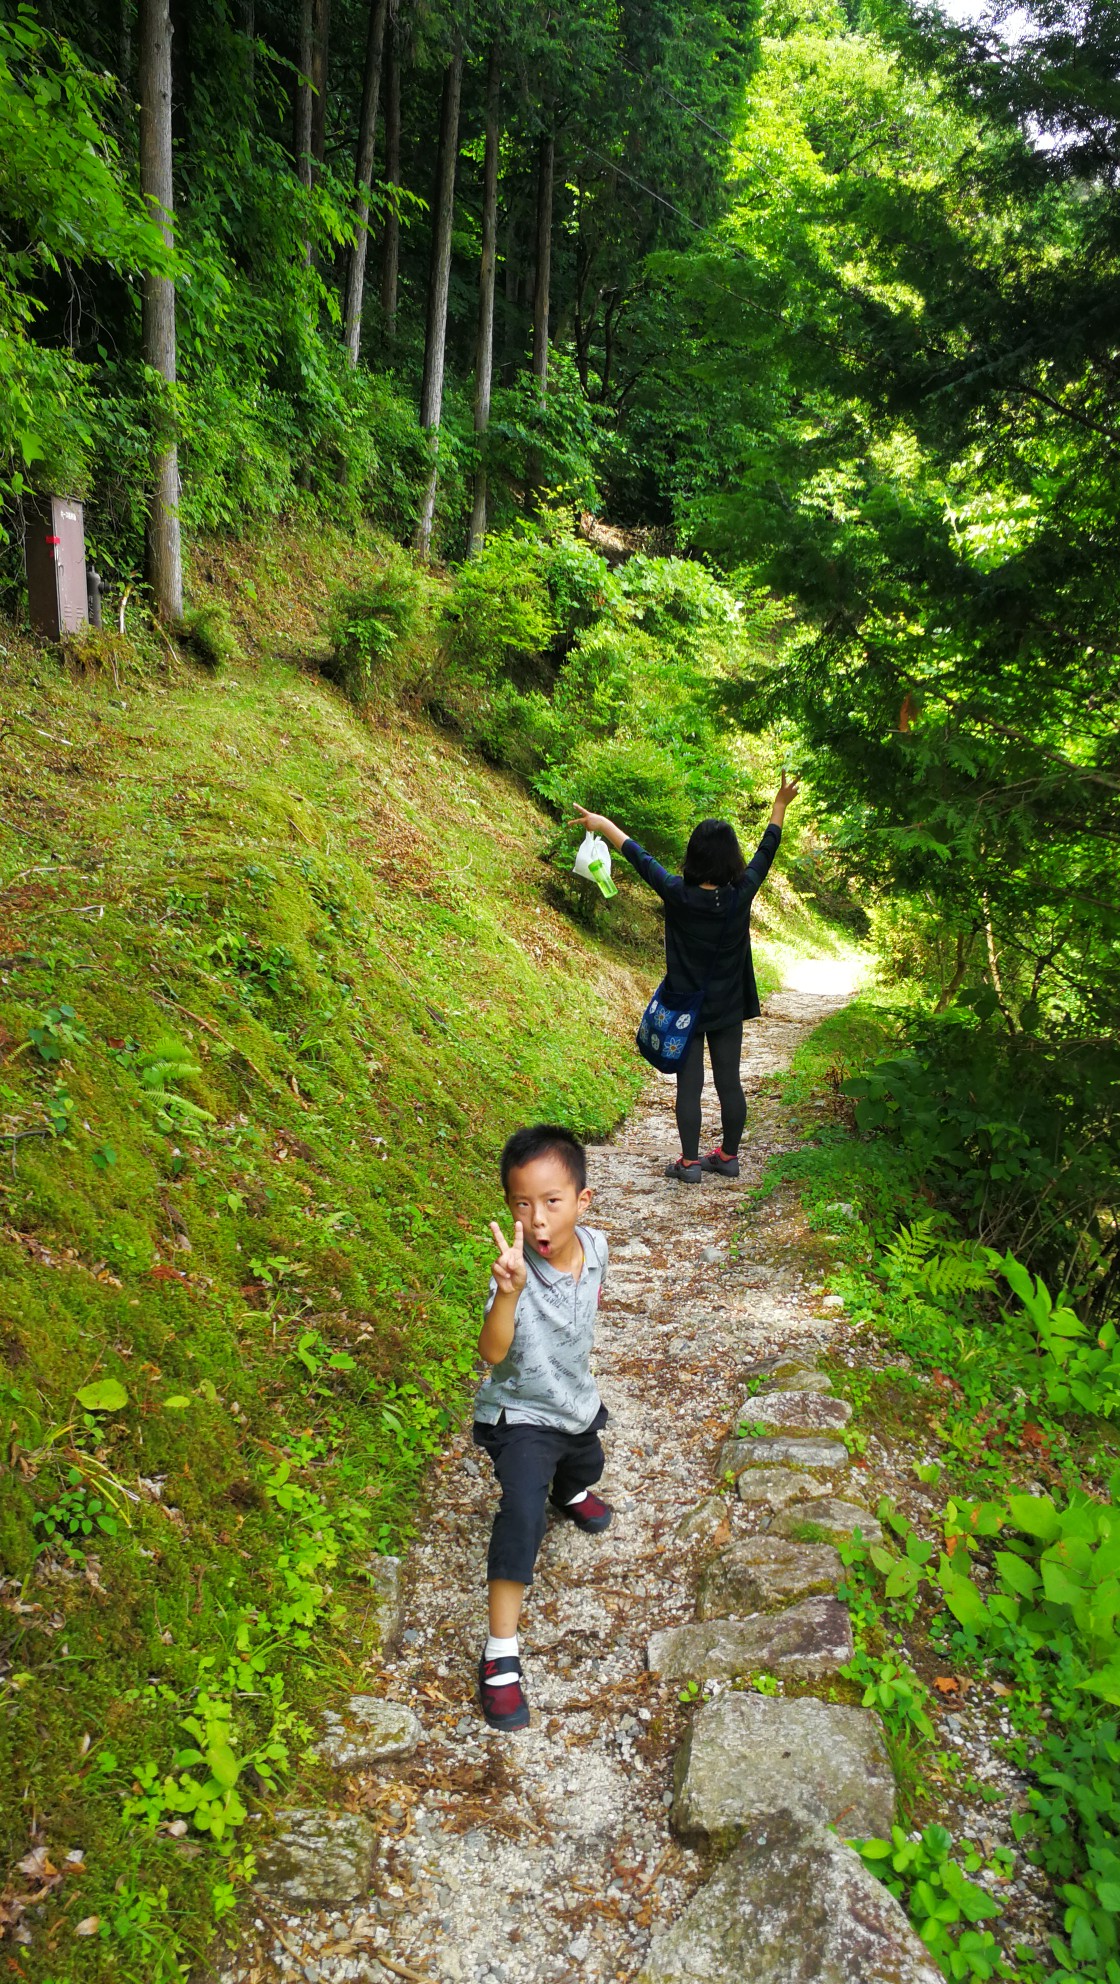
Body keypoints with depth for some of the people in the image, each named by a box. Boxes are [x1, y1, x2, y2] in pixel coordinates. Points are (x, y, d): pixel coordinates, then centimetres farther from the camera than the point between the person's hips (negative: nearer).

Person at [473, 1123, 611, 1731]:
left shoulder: (595, 1246, -17)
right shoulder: (515, 1269, -34)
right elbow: (492, 1351, -48)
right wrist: (509, 1291, -61)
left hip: (576, 1401, 6)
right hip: (521, 1413, -6)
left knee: (587, 1465, 34)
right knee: (522, 1510, -27)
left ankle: (569, 1493, 72)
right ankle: (500, 1653, -16)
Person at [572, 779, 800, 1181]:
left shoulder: (678, 895, -17)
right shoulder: (741, 895, -11)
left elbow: (639, 856, -5)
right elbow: (766, 851, 4)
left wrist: (601, 824, 8)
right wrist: (780, 805, 19)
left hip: (686, 1008, -2)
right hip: (728, 1009, 3)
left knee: (689, 1085, 4)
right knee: (729, 1082, 11)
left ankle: (690, 1162, 10)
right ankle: (728, 1156, 23)